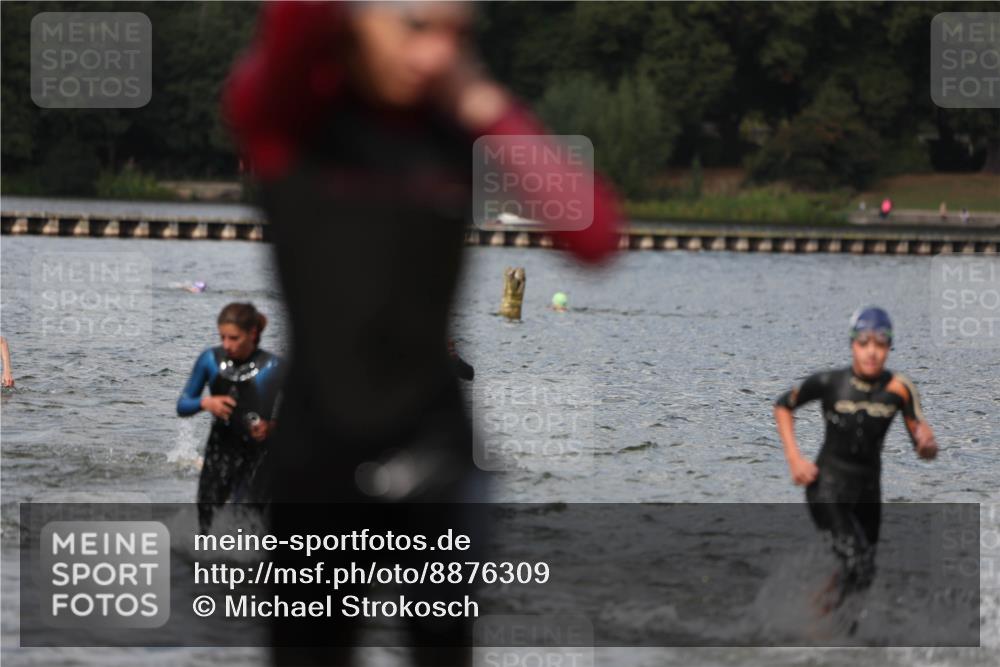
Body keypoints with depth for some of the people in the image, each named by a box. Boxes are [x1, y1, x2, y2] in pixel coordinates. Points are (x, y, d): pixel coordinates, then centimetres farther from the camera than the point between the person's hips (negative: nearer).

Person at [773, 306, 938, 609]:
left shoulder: (899, 388, -10)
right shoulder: (829, 382, -14)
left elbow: (926, 450, -9)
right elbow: (783, 405, 4)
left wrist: (927, 444, -34)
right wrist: (794, 457, -6)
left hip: (868, 486, 4)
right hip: (828, 482, -4)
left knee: (863, 575, 17)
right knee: (857, 565, -24)